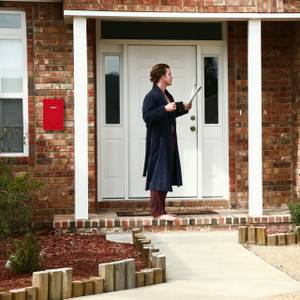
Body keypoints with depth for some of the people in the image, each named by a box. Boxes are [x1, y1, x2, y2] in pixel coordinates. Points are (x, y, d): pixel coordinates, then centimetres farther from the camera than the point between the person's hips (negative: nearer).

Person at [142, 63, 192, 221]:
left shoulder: (167, 95, 15)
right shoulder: (152, 96, -13)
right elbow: (147, 116, -21)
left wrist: (183, 108, 15)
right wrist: (165, 109, -25)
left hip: (168, 141, 10)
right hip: (157, 141, -10)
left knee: (166, 174, 11)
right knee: (158, 175, -6)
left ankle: (161, 210, 17)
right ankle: (157, 211, -2)